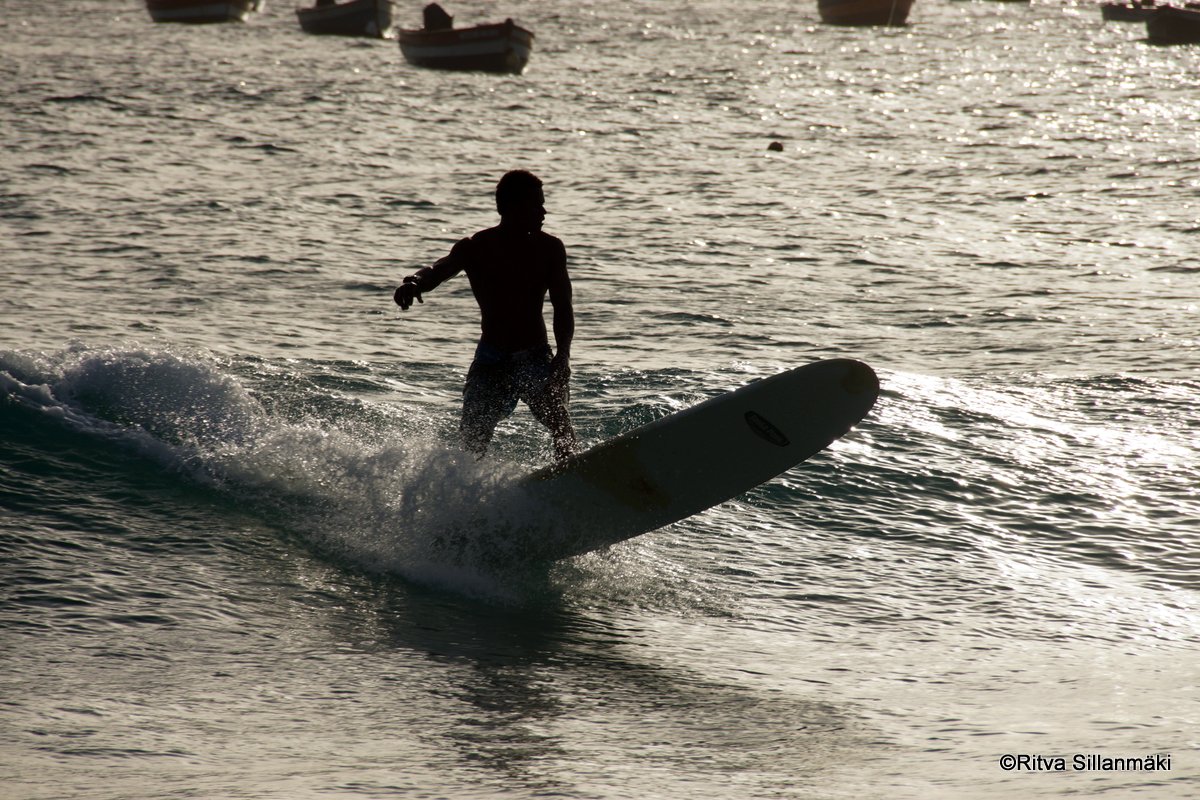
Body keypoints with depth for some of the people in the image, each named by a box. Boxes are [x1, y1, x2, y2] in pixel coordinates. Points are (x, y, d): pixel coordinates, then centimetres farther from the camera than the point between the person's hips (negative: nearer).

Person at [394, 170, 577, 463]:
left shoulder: (549, 249, -1)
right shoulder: (475, 248, -5)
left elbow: (562, 307, -3)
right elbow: (438, 271, -22)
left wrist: (562, 355, -20)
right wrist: (414, 282, -47)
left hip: (536, 358, 0)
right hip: (491, 360, 0)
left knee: (557, 416, -24)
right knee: (473, 440, -5)